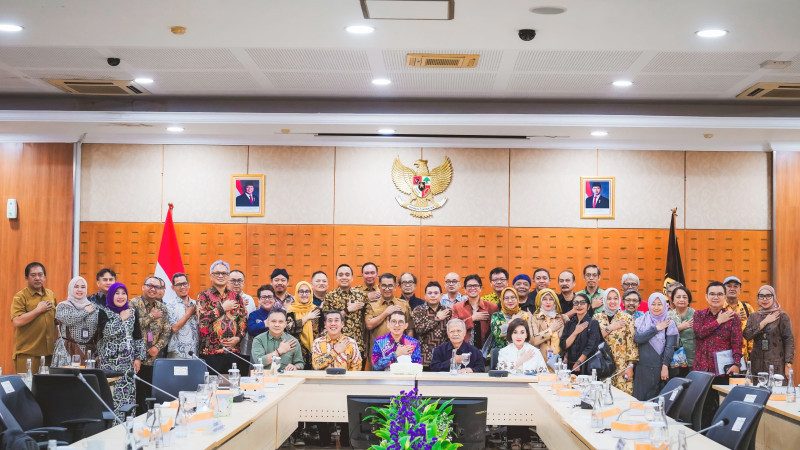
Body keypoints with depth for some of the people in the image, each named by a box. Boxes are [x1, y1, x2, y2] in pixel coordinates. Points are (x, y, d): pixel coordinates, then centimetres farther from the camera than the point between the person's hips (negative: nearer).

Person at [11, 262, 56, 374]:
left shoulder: (50, 294, 13)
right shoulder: (20, 297, -6)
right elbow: (17, 322, -18)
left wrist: (57, 339, 16)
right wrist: (38, 310, -14)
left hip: (49, 352, 6)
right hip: (27, 353, -6)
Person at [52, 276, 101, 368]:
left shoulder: (93, 307, 12)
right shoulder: (62, 306, 5)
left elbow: (98, 333, 13)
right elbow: (68, 319, -17)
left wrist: (97, 353, 7)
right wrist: (85, 311, -4)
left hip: (88, 352, 3)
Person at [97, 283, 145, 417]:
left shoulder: (132, 313, 11)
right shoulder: (104, 313, 1)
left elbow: (138, 337, 12)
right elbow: (107, 331, -17)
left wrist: (138, 358, 6)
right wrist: (121, 319, -9)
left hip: (128, 360, 3)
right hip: (109, 360, -3)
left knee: (128, 392, 0)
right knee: (111, 392, -9)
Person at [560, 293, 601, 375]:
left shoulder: (593, 323, -2)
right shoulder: (569, 324, 12)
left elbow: (590, 348, -10)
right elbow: (563, 346, 3)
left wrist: (577, 365, -11)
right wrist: (575, 332, -8)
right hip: (569, 366, 4)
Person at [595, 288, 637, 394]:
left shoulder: (627, 318, 3)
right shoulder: (597, 317, 9)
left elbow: (632, 343, 0)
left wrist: (630, 367, -5)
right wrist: (609, 328, -10)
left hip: (622, 366, -2)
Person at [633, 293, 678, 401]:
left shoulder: (669, 324, 3)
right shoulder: (642, 321, 9)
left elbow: (670, 347, -3)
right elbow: (637, 338, -7)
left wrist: (665, 366, -11)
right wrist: (656, 329, -7)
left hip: (660, 367, -2)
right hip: (643, 367, 2)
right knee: (641, 397, -1)